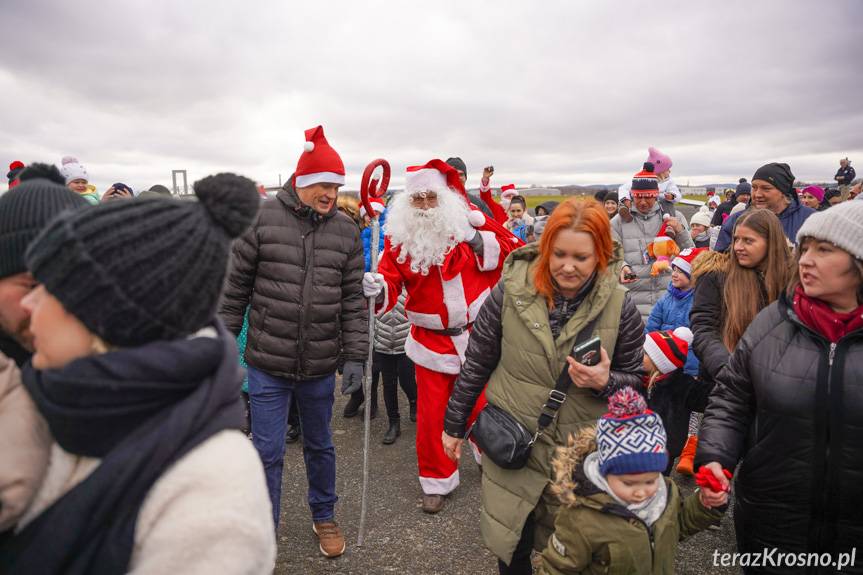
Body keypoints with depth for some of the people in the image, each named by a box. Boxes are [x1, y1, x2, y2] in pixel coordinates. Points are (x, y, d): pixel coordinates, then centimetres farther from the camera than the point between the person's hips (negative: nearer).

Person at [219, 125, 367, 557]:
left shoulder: (346, 231, 0)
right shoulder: (263, 219, -6)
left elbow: (353, 299, 1)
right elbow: (235, 288, -2)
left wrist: (355, 356, -3)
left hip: (320, 365, 2)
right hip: (267, 363, -2)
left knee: (320, 446, 19)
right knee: (268, 451, 8)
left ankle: (324, 516, 42)